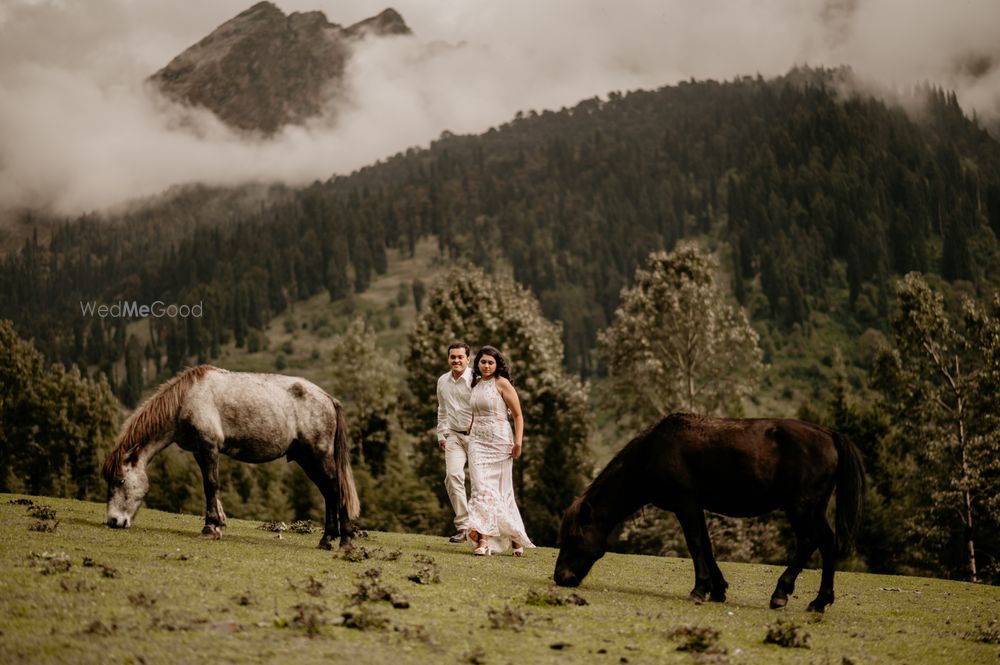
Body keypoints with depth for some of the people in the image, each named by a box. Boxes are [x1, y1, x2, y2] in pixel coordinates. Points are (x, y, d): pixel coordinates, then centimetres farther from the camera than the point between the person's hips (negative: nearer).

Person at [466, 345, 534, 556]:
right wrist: (469, 435, 22)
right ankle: (484, 539, -15)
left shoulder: (501, 383, -4)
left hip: (499, 441, -4)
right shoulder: (476, 384, 13)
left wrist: (518, 442, -16)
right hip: (477, 441, 4)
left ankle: (515, 536, 17)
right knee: (482, 488, -8)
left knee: (500, 489, 1)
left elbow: (518, 415, -6)